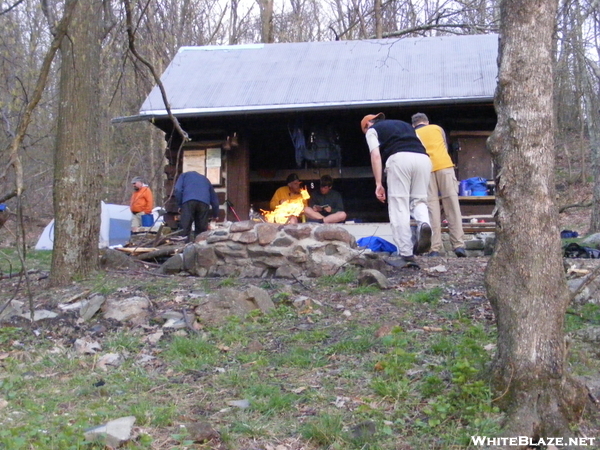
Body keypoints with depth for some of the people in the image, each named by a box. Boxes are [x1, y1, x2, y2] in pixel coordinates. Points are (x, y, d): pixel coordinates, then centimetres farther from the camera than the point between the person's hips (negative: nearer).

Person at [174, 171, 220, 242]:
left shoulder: (184, 175, 30)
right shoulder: (205, 179, 38)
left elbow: (178, 190, 9)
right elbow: (214, 198, 40)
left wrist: (180, 205, 14)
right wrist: (215, 215, 48)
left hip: (188, 201, -3)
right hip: (204, 202, 3)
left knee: (185, 228, -7)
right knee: (201, 229, 6)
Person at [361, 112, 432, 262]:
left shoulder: (372, 130, 22)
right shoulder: (405, 124, 37)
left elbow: (376, 155, 4)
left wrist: (379, 184, -1)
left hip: (399, 158, -4)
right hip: (423, 159, 5)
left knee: (399, 206, 0)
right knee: (418, 200, 16)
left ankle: (406, 253, -5)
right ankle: (423, 224, -17)